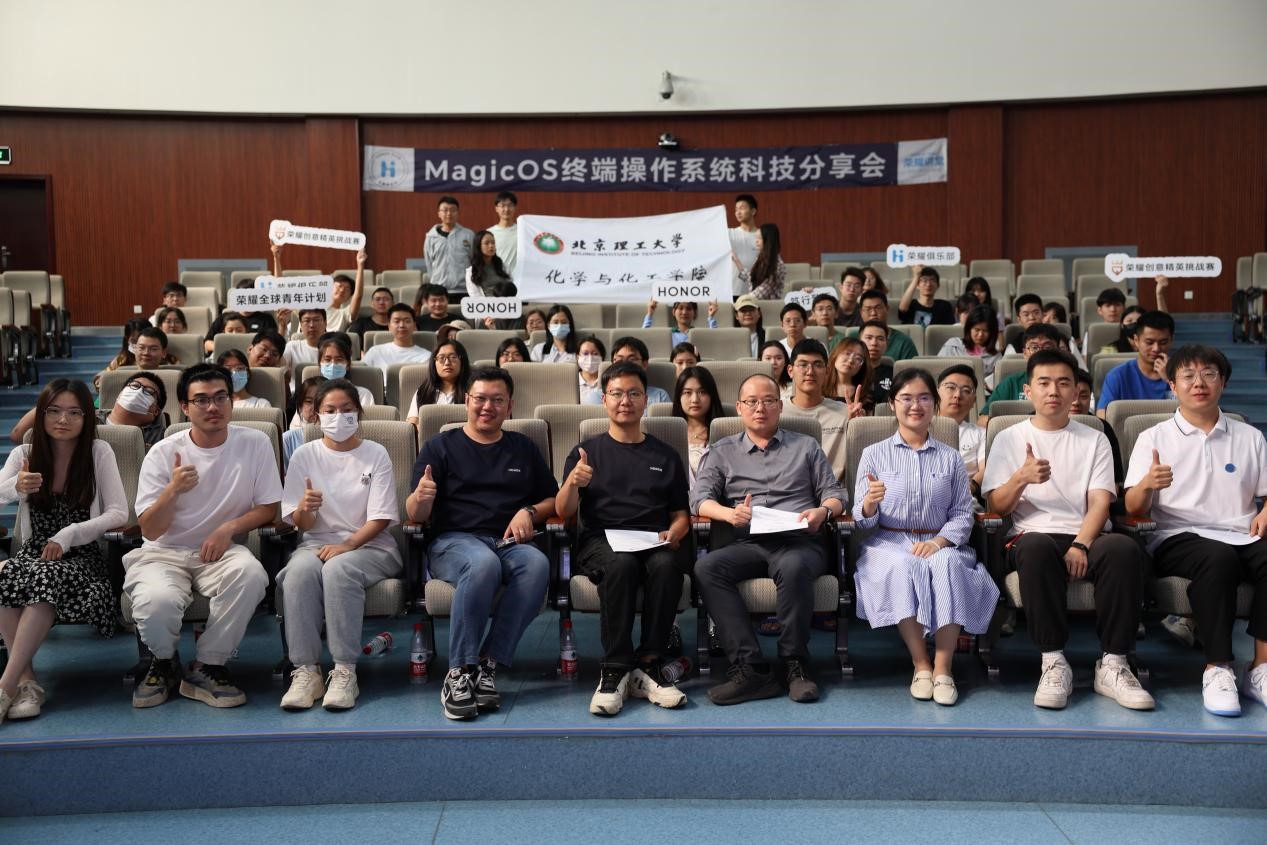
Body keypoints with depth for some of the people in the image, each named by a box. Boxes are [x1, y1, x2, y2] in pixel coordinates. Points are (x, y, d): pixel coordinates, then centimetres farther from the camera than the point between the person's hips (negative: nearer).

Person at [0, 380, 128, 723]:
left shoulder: (99, 452, 0)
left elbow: (119, 513, -6)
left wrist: (68, 535, -18)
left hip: (81, 557, -2)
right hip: (32, 554, 2)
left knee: (48, 578, -36)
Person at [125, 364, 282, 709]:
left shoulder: (255, 443, -3)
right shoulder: (163, 453, -5)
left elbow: (268, 508, 2)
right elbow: (150, 530, -7)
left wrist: (229, 528, -16)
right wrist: (173, 490, -25)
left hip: (220, 551, 1)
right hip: (164, 553, 0)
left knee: (251, 574, -34)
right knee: (156, 601, -33)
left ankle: (207, 666, -11)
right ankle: (164, 662, 5)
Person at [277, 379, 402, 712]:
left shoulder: (375, 454, 4)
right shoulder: (304, 455, 8)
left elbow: (380, 518, -4)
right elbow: (302, 524, 4)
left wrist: (347, 545, -20)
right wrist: (304, 509, -21)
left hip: (369, 545, -2)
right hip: (317, 543, 2)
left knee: (338, 568, -35)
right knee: (300, 569, -33)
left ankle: (344, 672, -33)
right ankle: (306, 671, -30)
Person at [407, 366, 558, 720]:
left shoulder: (523, 448, 22)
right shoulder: (441, 446, 12)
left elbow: (553, 500, 23)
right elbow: (415, 515, 4)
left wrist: (529, 512, 1)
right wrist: (421, 497, -20)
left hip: (511, 543, 3)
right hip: (455, 541, -2)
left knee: (537, 563, -34)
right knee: (484, 562, -39)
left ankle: (487, 665, -30)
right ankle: (459, 673, -32)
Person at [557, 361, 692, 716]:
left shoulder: (665, 455, 21)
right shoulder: (586, 451, 16)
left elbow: (681, 514, 19)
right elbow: (563, 512, 5)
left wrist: (673, 534, -4)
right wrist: (573, 482, -16)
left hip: (655, 543, 1)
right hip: (601, 542, -1)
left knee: (666, 564, -35)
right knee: (621, 563, -36)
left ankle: (648, 666, -26)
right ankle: (614, 670, -30)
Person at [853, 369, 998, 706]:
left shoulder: (951, 458, 15)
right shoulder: (874, 454, 9)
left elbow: (962, 514, 5)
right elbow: (862, 520, 3)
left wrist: (939, 541, -15)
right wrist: (870, 504, -22)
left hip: (939, 544, 1)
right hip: (889, 543, -1)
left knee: (949, 564, -34)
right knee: (904, 566, -36)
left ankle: (943, 668, -28)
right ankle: (921, 665, -25)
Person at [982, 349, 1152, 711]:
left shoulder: (1094, 440, 17)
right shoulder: (1009, 439, 14)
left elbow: (1100, 502, 3)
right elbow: (997, 507, 5)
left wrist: (1081, 545, -16)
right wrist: (1021, 478, -16)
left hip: (1086, 537, 2)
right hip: (1032, 536, -1)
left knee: (1125, 548, -33)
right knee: (1037, 548, -38)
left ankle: (1112, 665, -25)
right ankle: (1054, 663, -31)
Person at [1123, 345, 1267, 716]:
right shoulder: (1154, 439, 11)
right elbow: (1134, 509, 3)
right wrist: (1147, 484, -20)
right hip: (1177, 537, -2)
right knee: (1219, 557, -36)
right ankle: (1218, 669, -28)